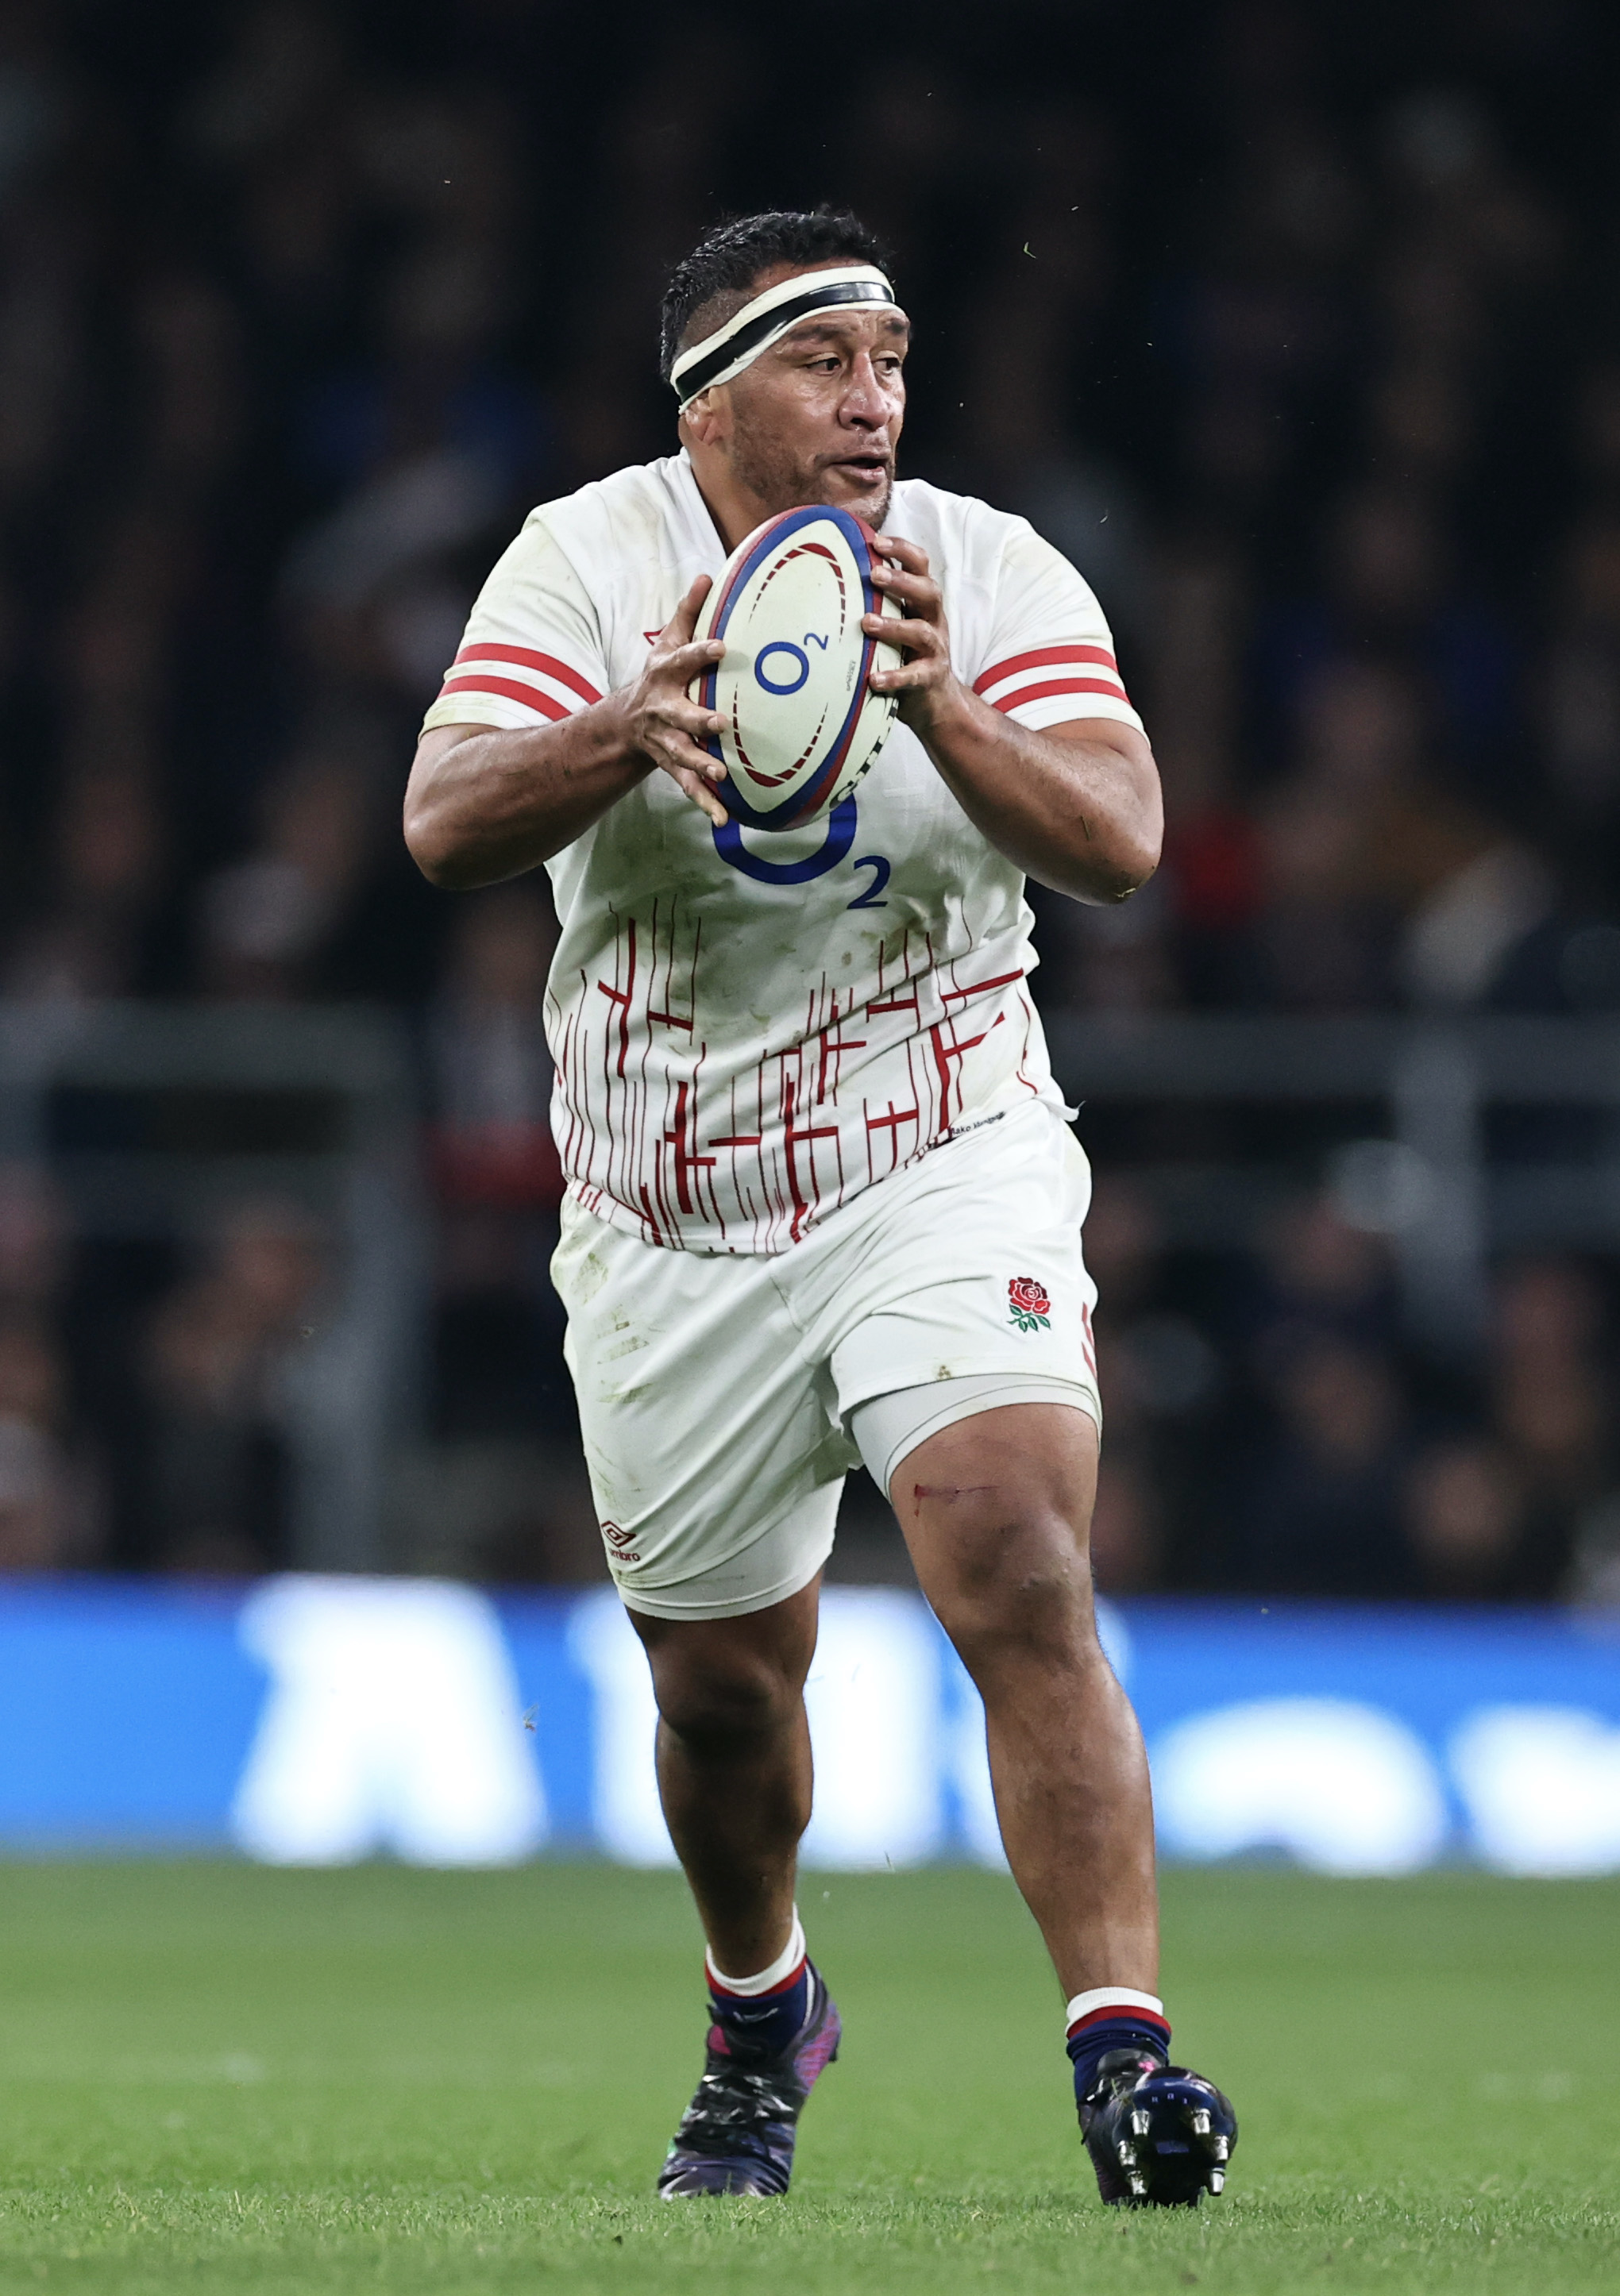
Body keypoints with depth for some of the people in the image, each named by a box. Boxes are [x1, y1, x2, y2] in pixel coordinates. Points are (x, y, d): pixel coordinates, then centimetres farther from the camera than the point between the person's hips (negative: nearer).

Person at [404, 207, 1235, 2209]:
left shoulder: (994, 577, -7)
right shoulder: (590, 563, -7)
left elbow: (1118, 843, -19)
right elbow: (445, 824, -21)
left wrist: (943, 713, -37)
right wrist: (633, 731, -40)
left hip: (941, 1166, -1)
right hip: (671, 1228, 1)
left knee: (1020, 1577, -23)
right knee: (724, 1689, 13)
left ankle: (1121, 2051, -25)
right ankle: (760, 2023, 41)